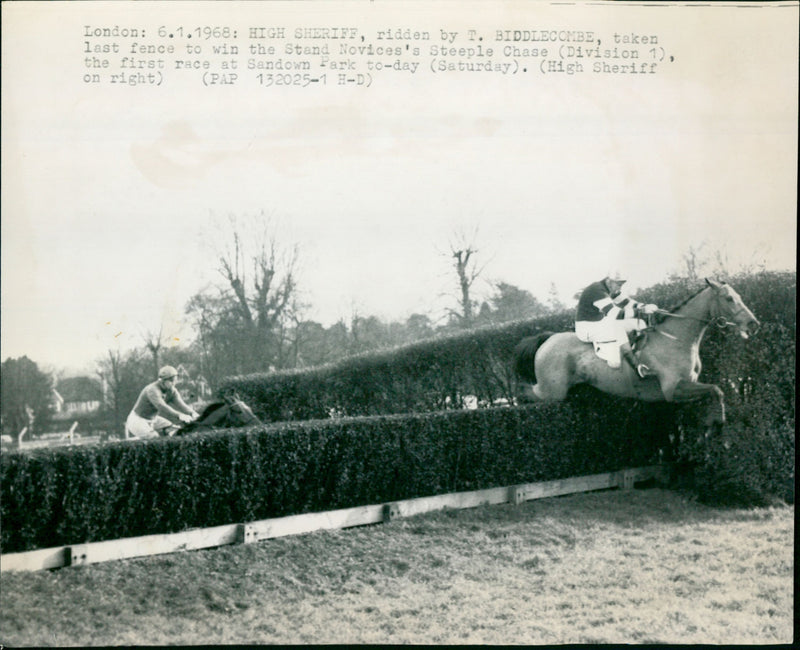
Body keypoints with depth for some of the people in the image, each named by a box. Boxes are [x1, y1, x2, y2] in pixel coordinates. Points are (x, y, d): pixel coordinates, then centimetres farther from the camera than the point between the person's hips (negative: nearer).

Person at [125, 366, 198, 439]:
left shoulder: (172, 391, -6)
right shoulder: (153, 390, -30)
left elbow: (180, 405, -16)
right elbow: (161, 407, -45)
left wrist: (193, 413, -37)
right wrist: (179, 415, -58)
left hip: (153, 419, 8)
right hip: (138, 420, -8)